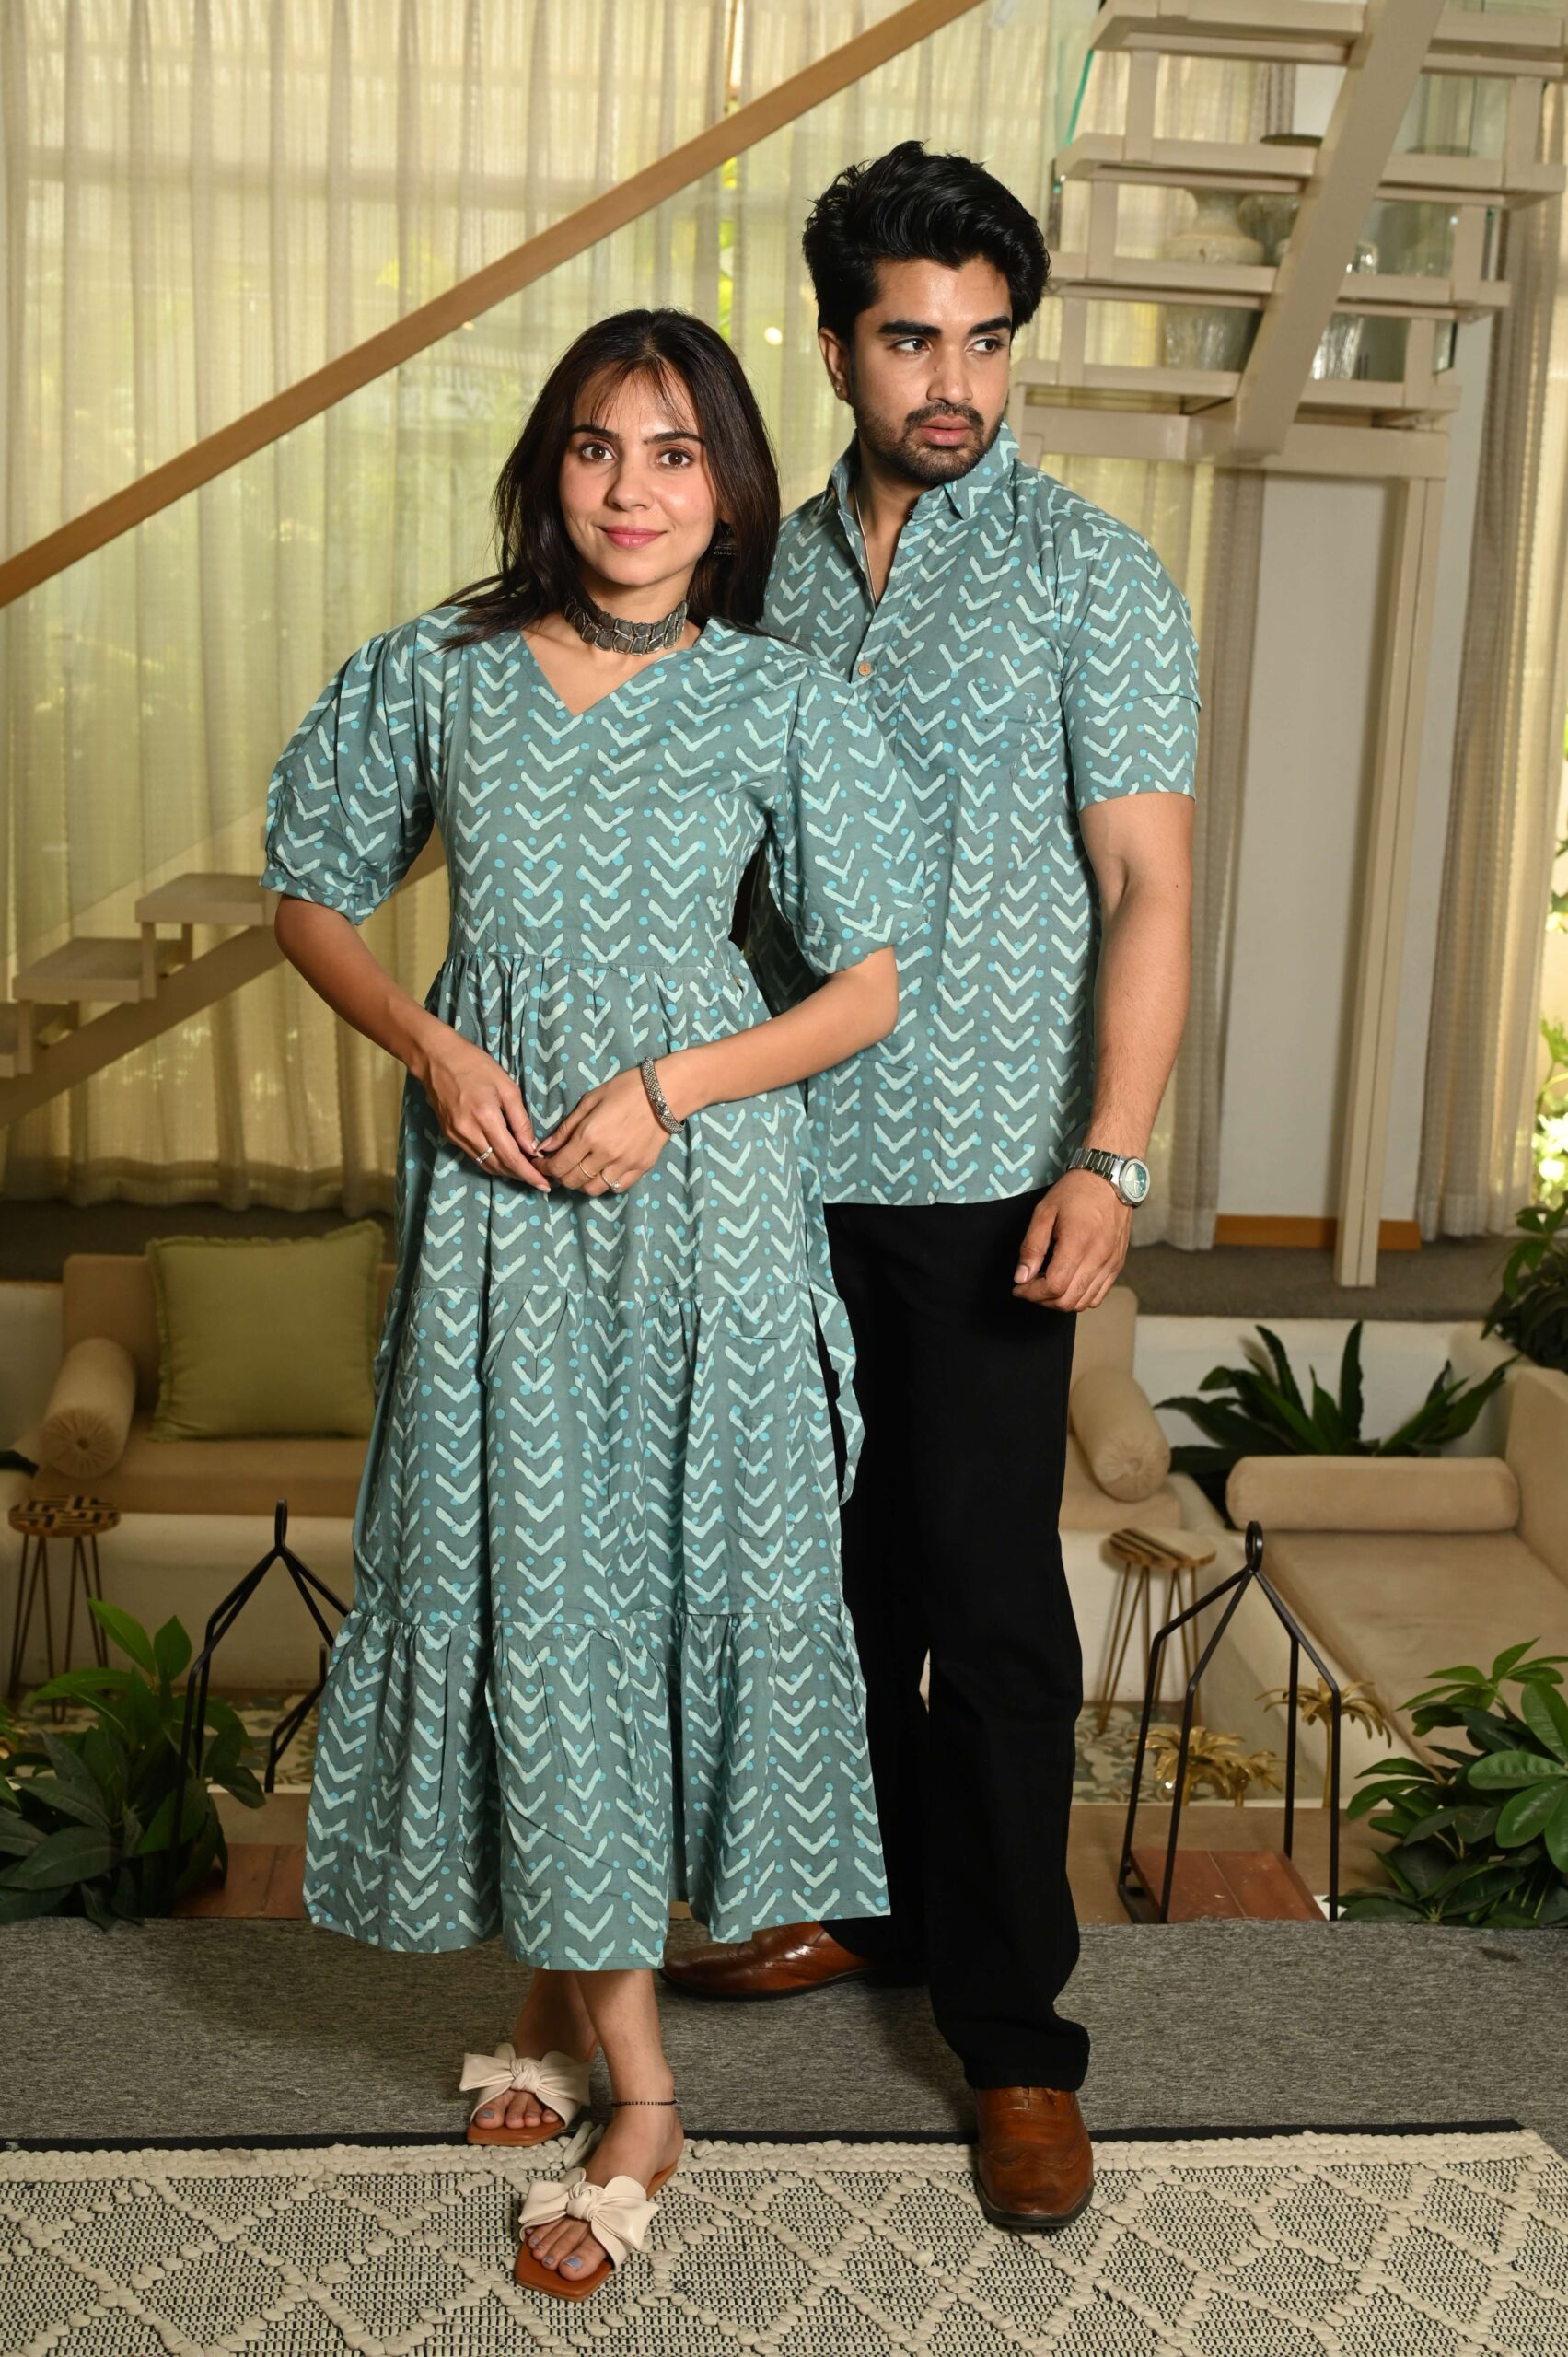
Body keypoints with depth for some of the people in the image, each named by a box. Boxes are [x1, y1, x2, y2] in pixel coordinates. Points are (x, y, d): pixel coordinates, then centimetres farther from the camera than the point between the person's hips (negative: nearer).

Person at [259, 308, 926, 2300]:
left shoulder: (782, 704, -1)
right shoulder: (438, 671, 3)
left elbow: (868, 990, -1)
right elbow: (313, 892, 11)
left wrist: (669, 1088, -13)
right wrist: (434, 1050, -7)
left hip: (696, 1192, -1)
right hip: (493, 1189, 2)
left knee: (668, 1571, 3)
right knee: (525, 1589, 4)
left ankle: (580, 1978, 23)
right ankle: (594, 2029, 19)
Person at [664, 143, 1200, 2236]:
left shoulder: (1093, 577, -5)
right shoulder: (773, 567, 9)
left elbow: (1147, 885, -9)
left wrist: (1110, 1157, -18)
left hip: (980, 1176, -5)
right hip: (787, 1155, 5)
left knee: (987, 1607, 0)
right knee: (830, 1566, 16)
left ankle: (1015, 2027, 14)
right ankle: (863, 1901, 36)